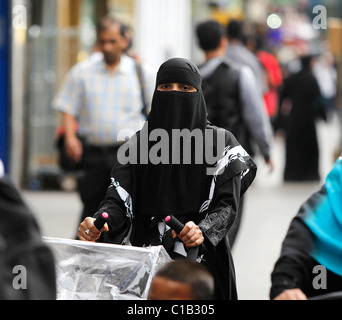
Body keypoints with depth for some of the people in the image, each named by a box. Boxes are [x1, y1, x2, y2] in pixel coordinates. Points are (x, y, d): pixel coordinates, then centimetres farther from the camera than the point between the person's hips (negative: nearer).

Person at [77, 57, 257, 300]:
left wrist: (203, 231, -26)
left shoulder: (220, 142, 2)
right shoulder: (140, 142, 9)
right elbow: (119, 199, 0)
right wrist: (95, 225, -22)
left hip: (201, 259, -2)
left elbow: (227, 204, -5)